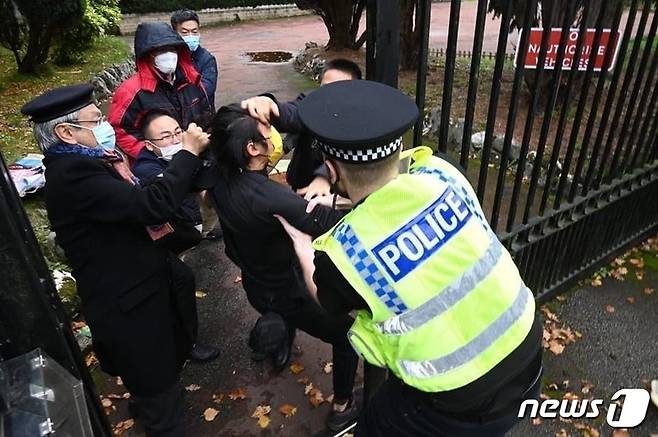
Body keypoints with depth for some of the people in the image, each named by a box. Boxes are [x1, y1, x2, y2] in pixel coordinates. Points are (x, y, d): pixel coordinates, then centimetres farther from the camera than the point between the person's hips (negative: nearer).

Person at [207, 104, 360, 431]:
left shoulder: (221, 183, -13)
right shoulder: (271, 197, -38)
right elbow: (333, 223, -39)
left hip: (254, 287, 7)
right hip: (287, 294, -7)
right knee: (346, 334, 15)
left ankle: (280, 350, 63)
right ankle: (342, 408, 31)